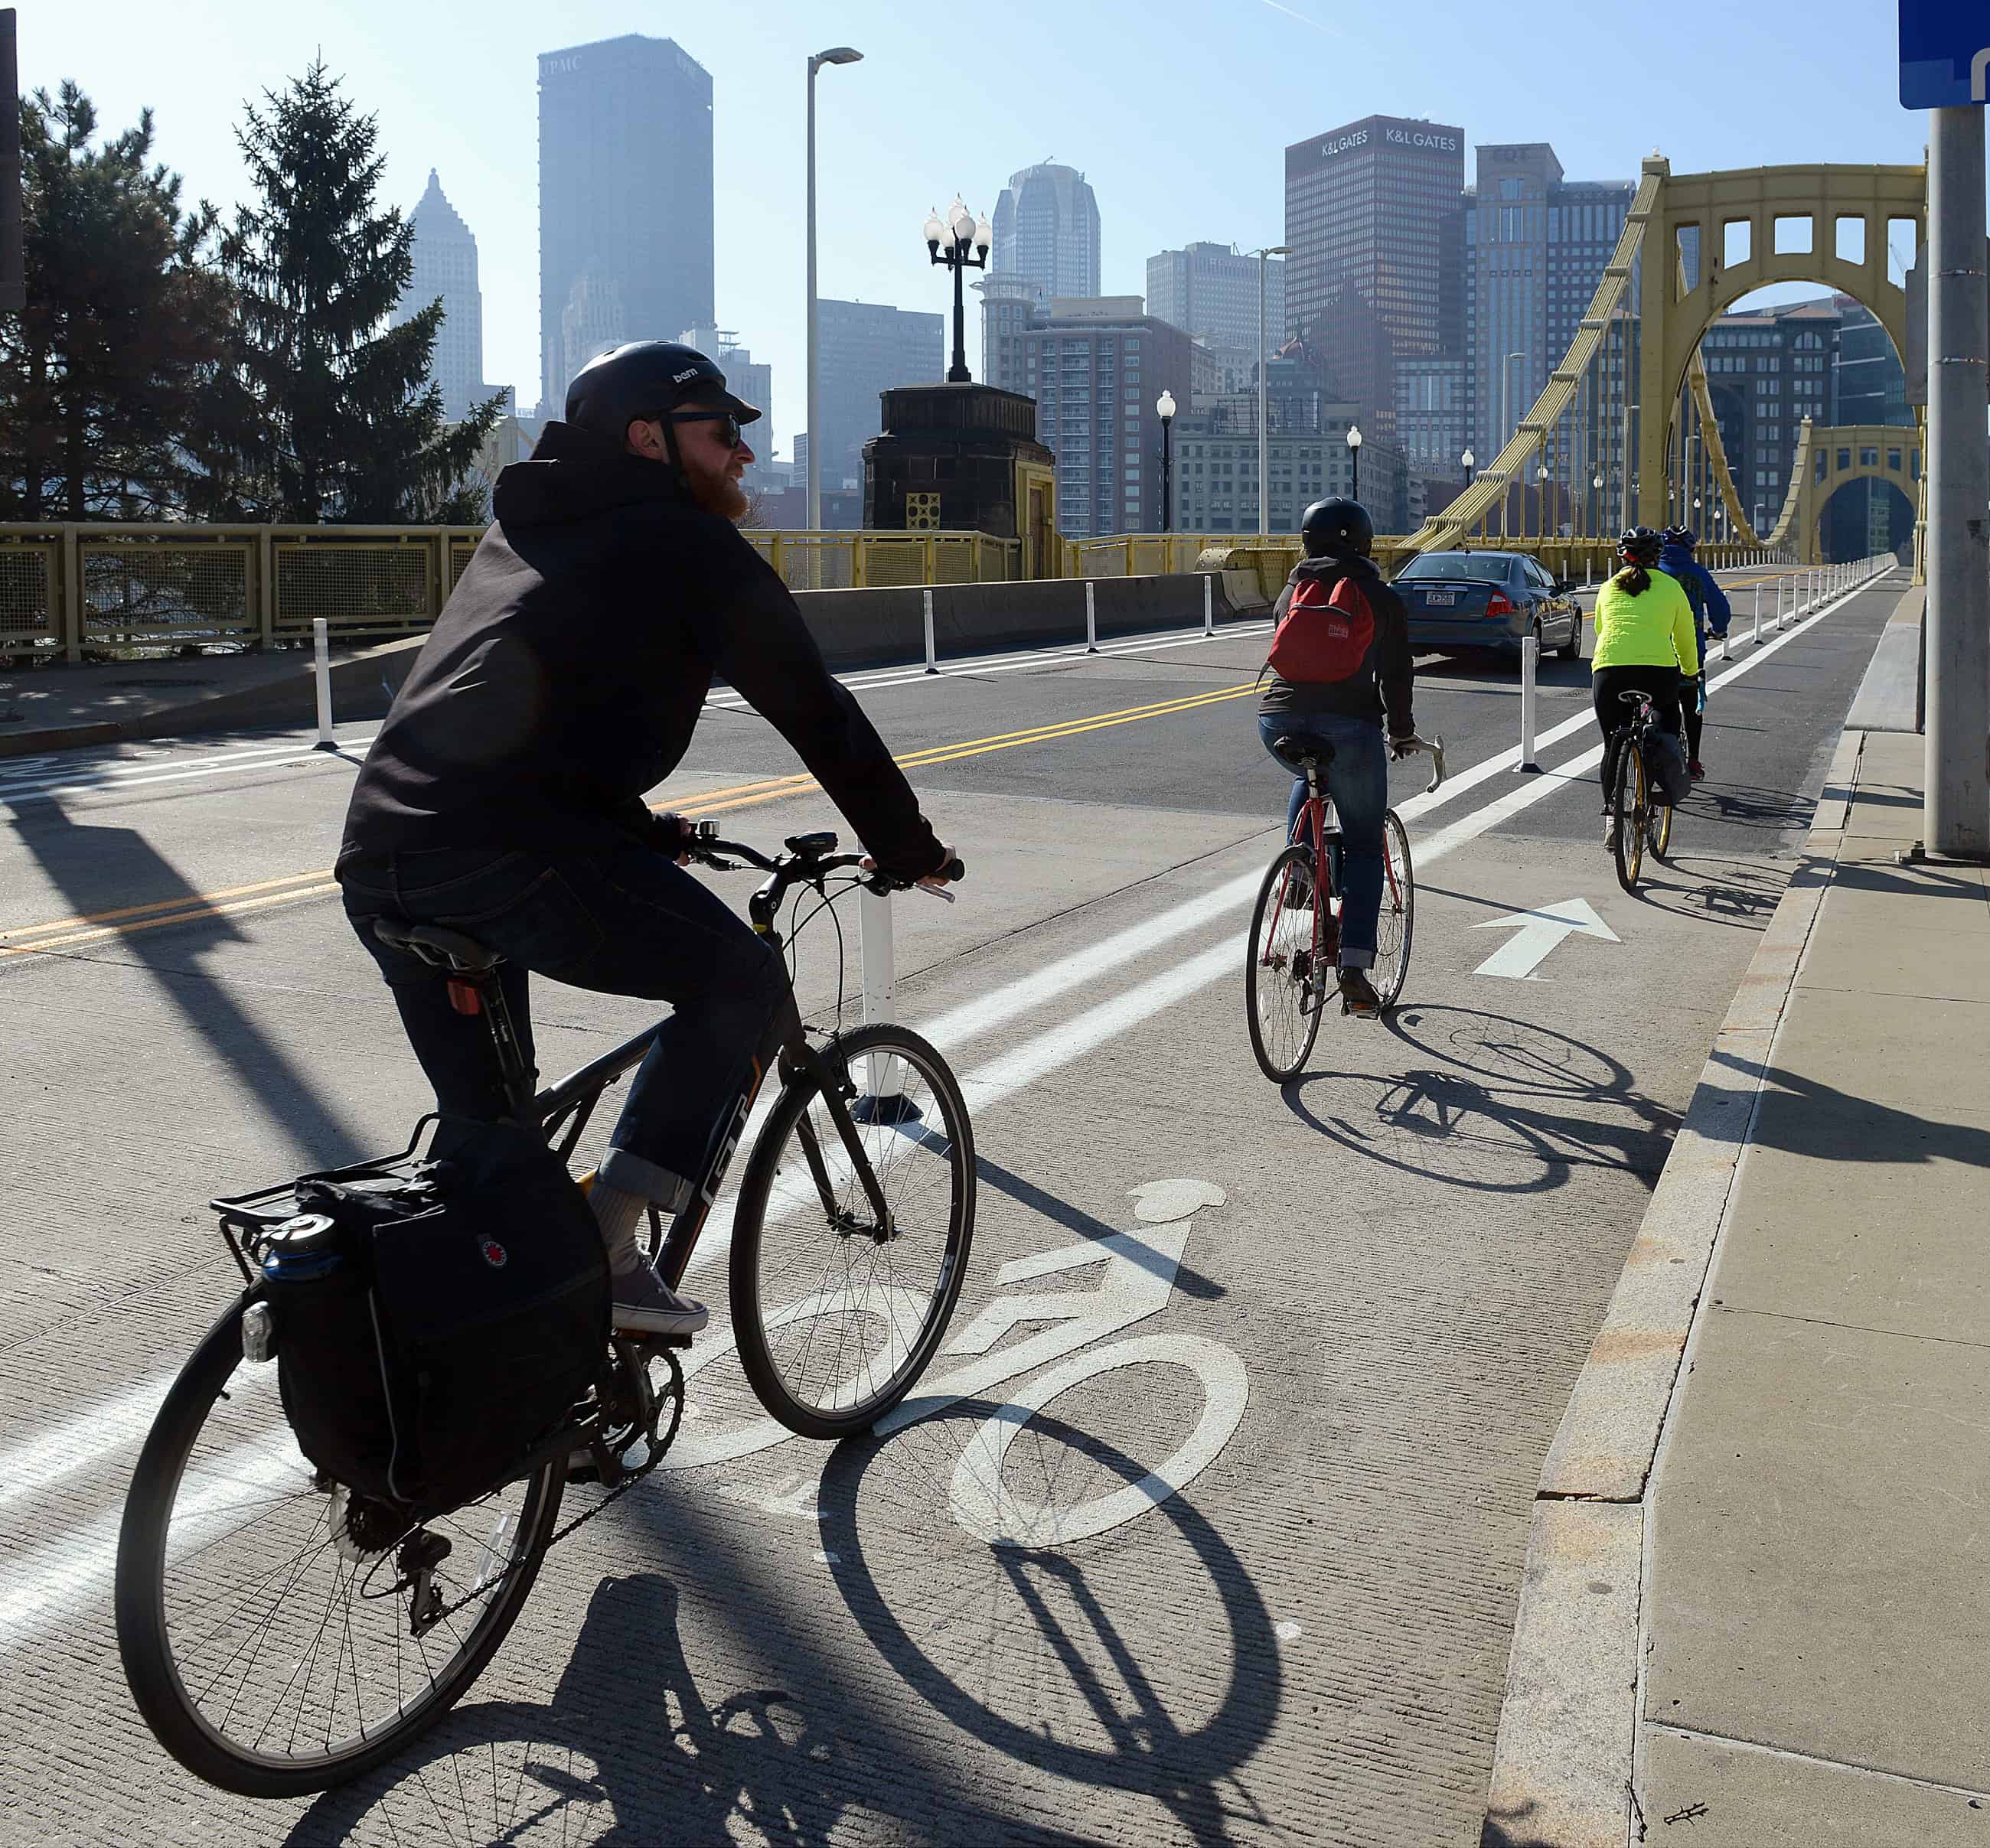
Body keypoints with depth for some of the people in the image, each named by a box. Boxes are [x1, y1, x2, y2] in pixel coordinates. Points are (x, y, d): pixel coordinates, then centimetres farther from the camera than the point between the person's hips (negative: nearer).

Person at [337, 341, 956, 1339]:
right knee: (741, 980, 8)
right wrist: (912, 851, 17)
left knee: (485, 1133, 20)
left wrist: (643, 832, 47)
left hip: (375, 862, 8)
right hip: (508, 861, -8)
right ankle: (607, 1245, 2)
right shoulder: (689, 544, 4)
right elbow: (816, 713, 6)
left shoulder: (522, 532, 29)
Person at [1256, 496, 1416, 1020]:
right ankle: (1354, 968, -3)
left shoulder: (1293, 590, 18)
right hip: (1348, 726, -3)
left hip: (1278, 721, 3)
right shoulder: (1381, 598, 9)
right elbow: (1396, 674, 10)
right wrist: (1402, 733, 25)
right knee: (1364, 847, 8)